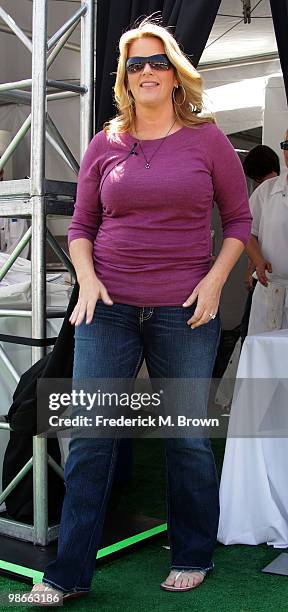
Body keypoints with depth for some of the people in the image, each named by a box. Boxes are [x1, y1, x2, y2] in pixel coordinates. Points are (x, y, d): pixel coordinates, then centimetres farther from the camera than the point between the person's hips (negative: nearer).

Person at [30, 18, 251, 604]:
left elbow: (239, 220, 8)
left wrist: (215, 279, -6)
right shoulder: (105, 144, 8)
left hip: (185, 311, -1)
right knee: (89, 437, 1)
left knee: (187, 438, 7)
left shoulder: (206, 138, 4)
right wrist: (87, 280, -4)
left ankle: (192, 558, 28)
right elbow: (81, 226, 12)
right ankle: (69, 573, 13)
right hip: (109, 308, 2)